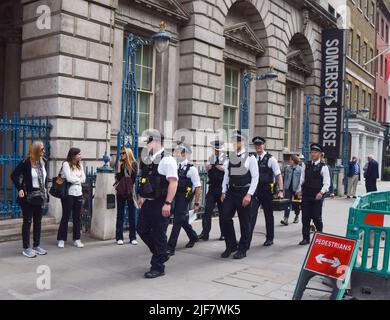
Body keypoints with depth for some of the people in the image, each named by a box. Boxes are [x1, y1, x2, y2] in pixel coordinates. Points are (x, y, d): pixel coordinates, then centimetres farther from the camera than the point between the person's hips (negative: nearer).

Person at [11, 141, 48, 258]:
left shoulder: (42, 162, 4)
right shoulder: (26, 162, -14)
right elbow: (14, 175, -12)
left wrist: (45, 189, 10)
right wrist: (19, 189, -17)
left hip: (39, 196, 6)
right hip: (28, 196, -6)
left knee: (38, 221, 11)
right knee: (27, 221, 0)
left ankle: (36, 246, 21)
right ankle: (26, 248, 9)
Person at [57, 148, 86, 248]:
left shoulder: (80, 165, 12)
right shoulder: (66, 164, -5)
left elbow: (83, 179, 6)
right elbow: (69, 178, -15)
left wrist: (74, 179, -7)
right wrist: (78, 179, -1)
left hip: (78, 194, 5)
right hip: (68, 194, -5)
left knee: (77, 217, 7)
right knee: (66, 217, 1)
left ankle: (77, 239, 14)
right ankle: (61, 239, 11)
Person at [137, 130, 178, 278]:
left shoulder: (167, 159, -13)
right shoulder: (146, 160, 10)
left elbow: (173, 182, -19)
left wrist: (167, 203, -23)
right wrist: (141, 197, 21)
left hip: (160, 203, -8)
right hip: (147, 202, 8)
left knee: (158, 234, 0)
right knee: (142, 230, 13)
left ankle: (158, 267, 14)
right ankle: (161, 254, 32)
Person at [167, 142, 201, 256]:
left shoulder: (191, 168, -12)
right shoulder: (175, 167, 6)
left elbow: (198, 187, -11)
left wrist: (196, 203, -10)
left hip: (184, 198, -7)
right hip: (176, 198, 7)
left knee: (177, 220, -7)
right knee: (182, 220, 19)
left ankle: (171, 247, -2)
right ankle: (193, 237, 42)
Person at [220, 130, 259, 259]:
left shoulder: (250, 158, -7)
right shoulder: (229, 157, 7)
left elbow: (255, 177, -9)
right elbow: (226, 175, 11)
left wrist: (249, 194, -14)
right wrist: (224, 192, 6)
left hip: (244, 192, -4)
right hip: (231, 191, 4)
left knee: (244, 222, 6)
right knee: (225, 218, -1)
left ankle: (242, 249, 20)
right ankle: (231, 245, 18)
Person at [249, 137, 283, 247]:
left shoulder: (270, 159, -4)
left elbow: (278, 176, -4)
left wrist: (280, 190, -12)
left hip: (267, 190, -2)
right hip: (254, 190, 2)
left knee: (268, 215, 13)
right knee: (251, 215, -6)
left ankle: (269, 238, 29)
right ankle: (247, 241, -7)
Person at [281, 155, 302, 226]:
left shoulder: (300, 169, -7)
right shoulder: (288, 168, 6)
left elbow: (301, 180, -7)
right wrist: (284, 187, 7)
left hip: (296, 189, -2)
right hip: (288, 188, 2)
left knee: (296, 204, 14)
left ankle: (297, 216, 36)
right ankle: (286, 219, -11)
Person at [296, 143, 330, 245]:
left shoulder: (323, 167, -3)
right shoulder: (306, 165, 10)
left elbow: (326, 183, -6)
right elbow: (302, 179, 13)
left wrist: (321, 192, -19)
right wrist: (299, 190, 3)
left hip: (317, 196, -4)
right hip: (306, 195, 4)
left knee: (316, 217, 3)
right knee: (305, 217, 5)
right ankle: (306, 238, 14)